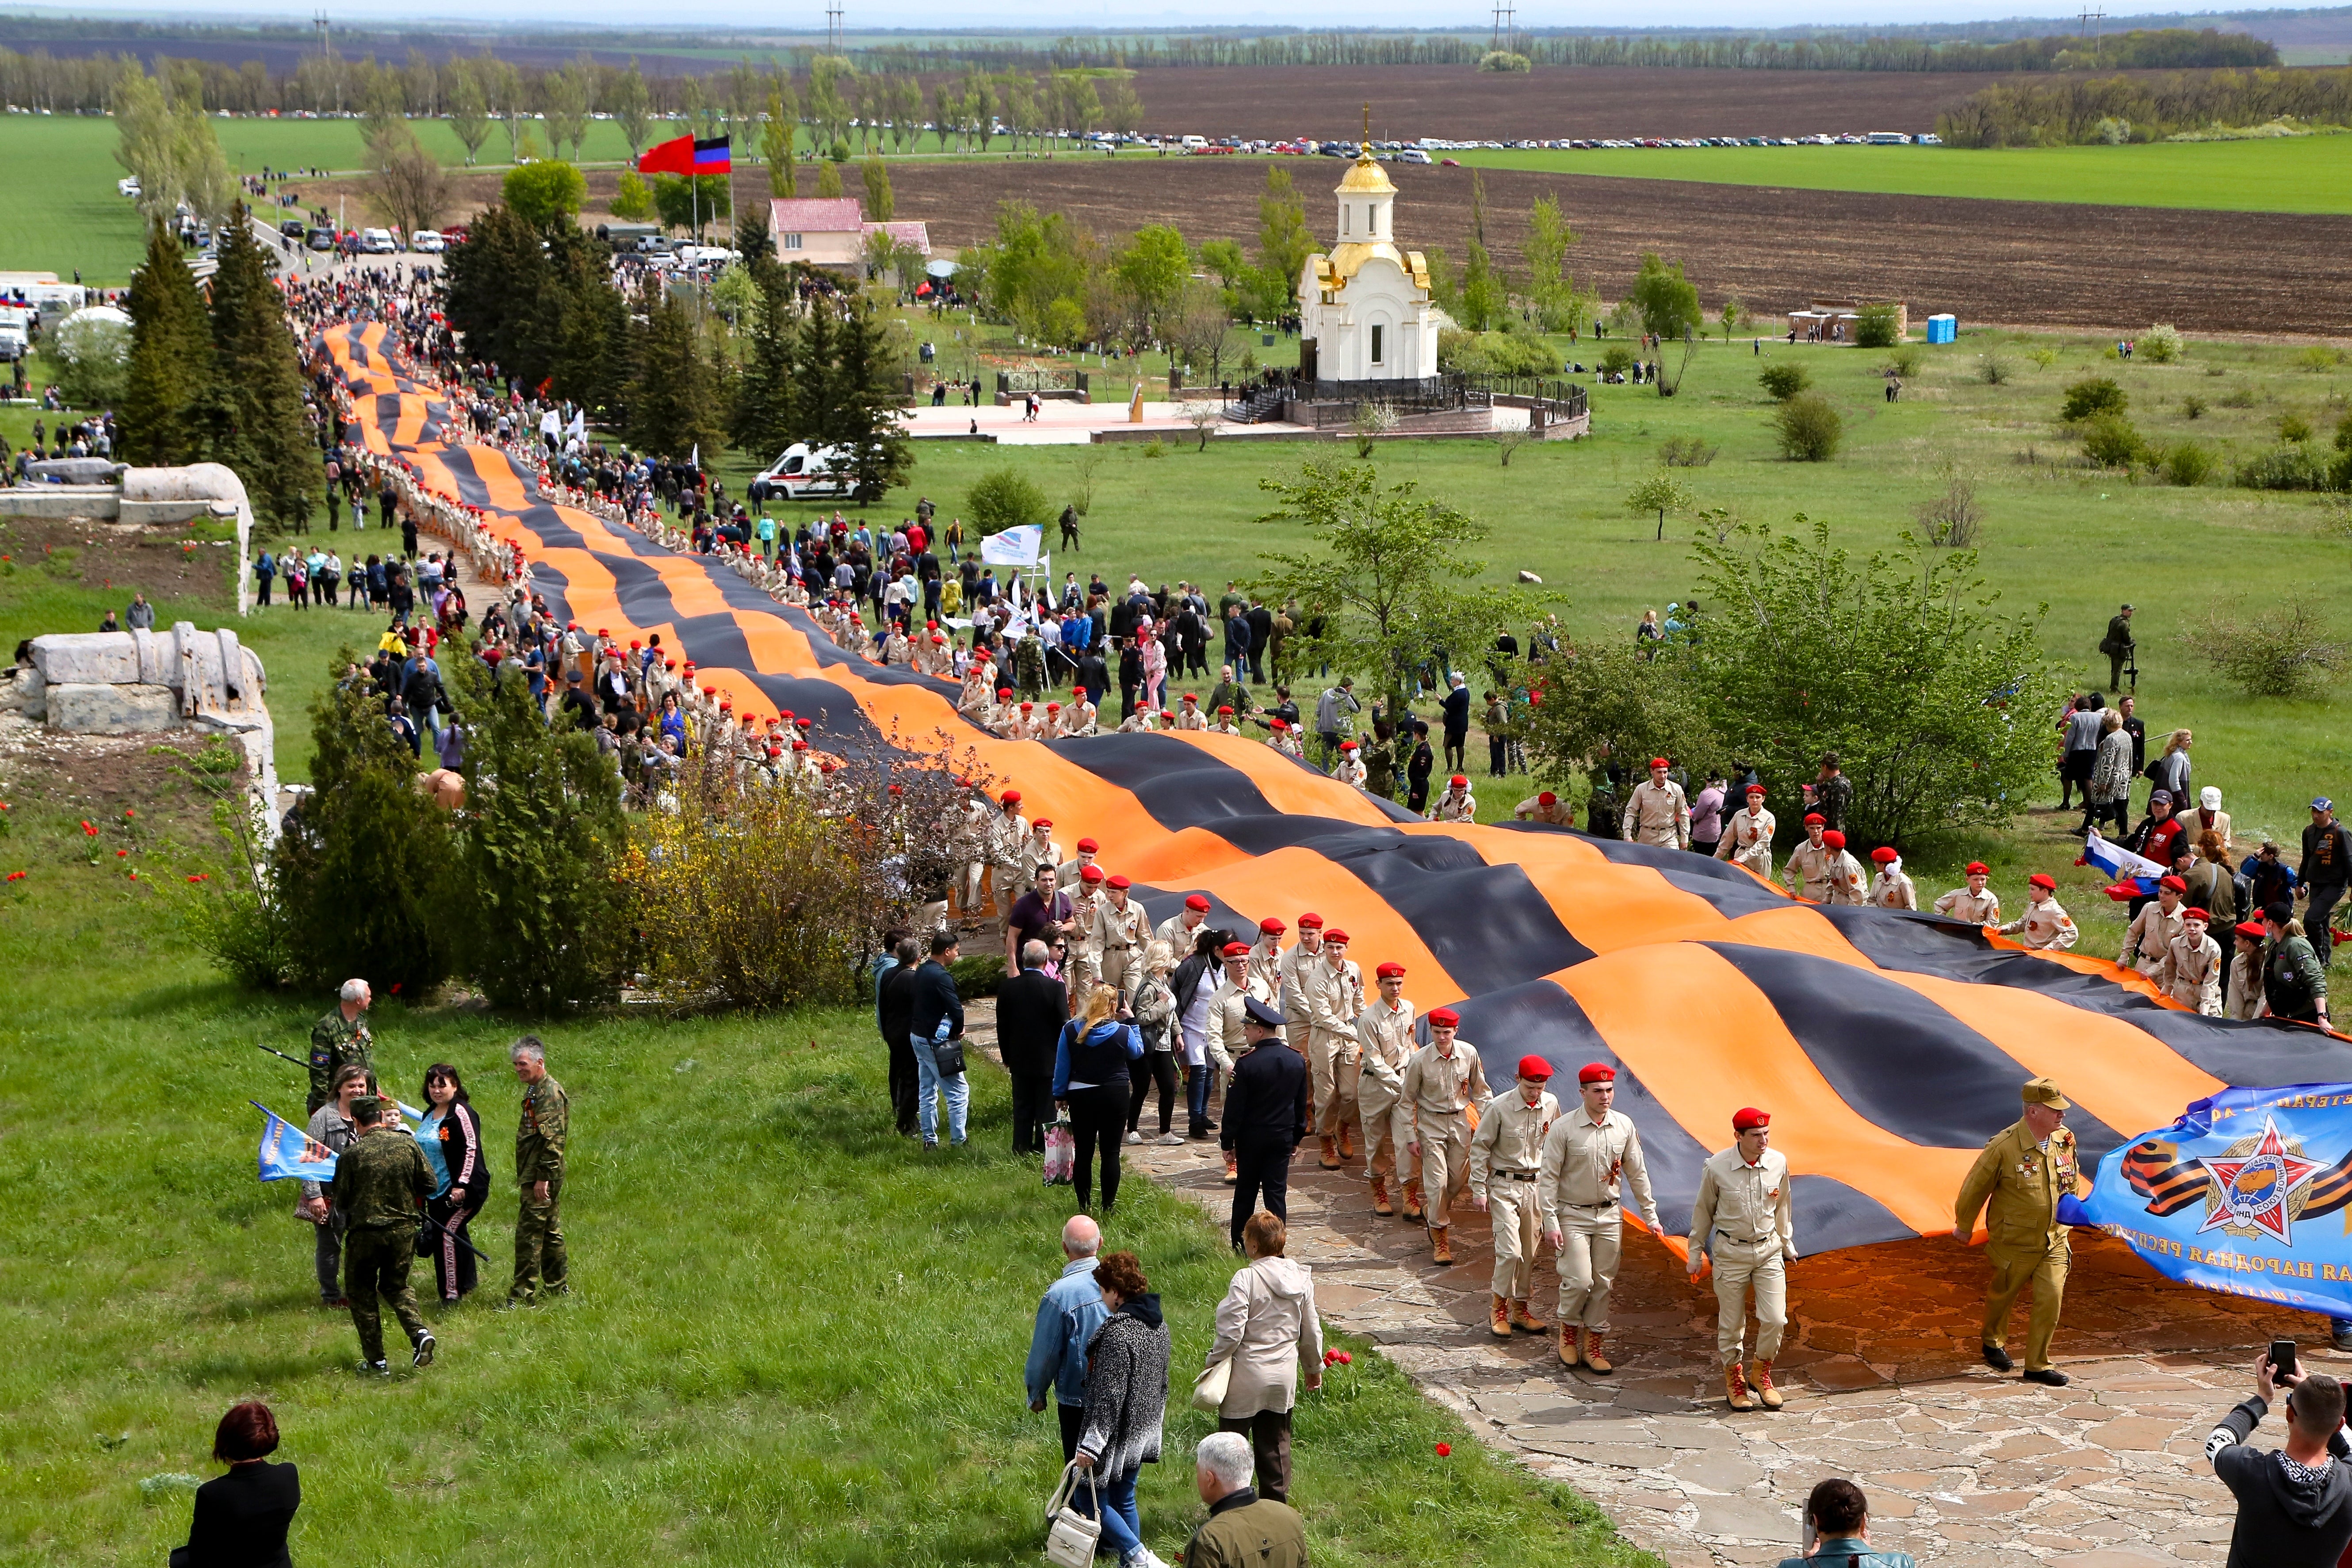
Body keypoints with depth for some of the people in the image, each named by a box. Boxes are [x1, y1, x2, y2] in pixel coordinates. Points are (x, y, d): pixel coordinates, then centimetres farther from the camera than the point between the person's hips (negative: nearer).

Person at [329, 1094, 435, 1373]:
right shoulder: (408, 1144, -6)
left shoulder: (351, 1155, -14)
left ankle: (375, 1359, 12)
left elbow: (341, 1201, -6)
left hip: (365, 1232, -3)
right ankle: (420, 1332, -3)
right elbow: (429, 1184, 1)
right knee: (396, 1286, 22)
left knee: (361, 1292, 14)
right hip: (404, 1228, 4)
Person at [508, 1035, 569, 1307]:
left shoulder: (551, 1093, -15)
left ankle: (523, 1296, -7)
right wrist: (524, 1177, 21)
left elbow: (553, 1139, -22)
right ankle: (558, 1286, 23)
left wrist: (543, 1178, -24)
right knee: (549, 1232, 15)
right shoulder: (534, 1091, 16)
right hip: (532, 1175, 10)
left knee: (529, 1233, -9)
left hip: (542, 1178, -10)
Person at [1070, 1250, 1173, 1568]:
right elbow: (1162, 1380, 16)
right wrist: (1156, 1417, 29)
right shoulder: (1159, 1324, 5)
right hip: (1145, 1431, 9)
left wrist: (1092, 1444, -24)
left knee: (1090, 1497, 2)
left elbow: (1109, 1395, -26)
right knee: (1124, 1500, 18)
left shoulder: (1118, 1332, -24)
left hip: (1118, 1433, -9)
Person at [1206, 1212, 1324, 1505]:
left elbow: (1231, 1332, -20)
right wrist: (1314, 1368, 22)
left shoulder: (1246, 1278, -19)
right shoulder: (1301, 1278, -1)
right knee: (1276, 1445, 16)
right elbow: (1311, 1332, 8)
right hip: (1284, 1376, 5)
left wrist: (1213, 1363, -4)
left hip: (1246, 1377, -5)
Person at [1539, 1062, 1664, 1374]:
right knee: (1580, 1281, -11)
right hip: (1573, 1216, -4)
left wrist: (1650, 1215, 9)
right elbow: (1548, 1178, -9)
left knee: (1603, 1284, 6)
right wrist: (1551, 1223, -14)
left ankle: (1592, 1345, 18)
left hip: (1609, 1216, 4)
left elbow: (1637, 1173, 9)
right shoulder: (1563, 1129, -12)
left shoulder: (1624, 1126, 0)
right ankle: (1569, 1330, 16)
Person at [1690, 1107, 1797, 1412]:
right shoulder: (1716, 1167, -15)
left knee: (1776, 1319, -4)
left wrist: (1786, 1243, 22)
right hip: (1730, 1252, -2)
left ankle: (1760, 1373, 21)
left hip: (1769, 1250, 2)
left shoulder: (1778, 1163, -6)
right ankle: (1733, 1379, 27)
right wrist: (1696, 1253, 6)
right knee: (1731, 1323, 6)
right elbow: (1703, 1211, 0)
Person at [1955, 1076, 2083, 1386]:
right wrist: (1963, 1227, 2)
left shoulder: (2065, 1140, -6)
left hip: (2054, 1241, 4)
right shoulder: (2004, 1146, -22)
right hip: (2014, 1243, -4)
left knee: (2051, 1299, -5)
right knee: (2002, 1296, 16)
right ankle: (1994, 1343, 45)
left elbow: (2072, 1183, 14)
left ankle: (2038, 1365, 9)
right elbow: (1975, 1187, -9)